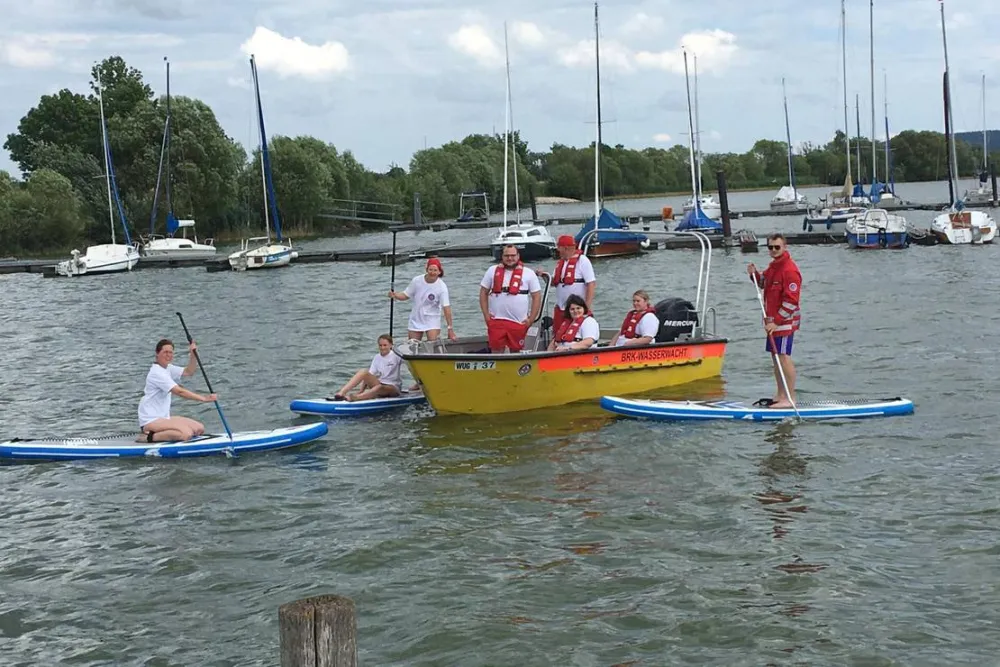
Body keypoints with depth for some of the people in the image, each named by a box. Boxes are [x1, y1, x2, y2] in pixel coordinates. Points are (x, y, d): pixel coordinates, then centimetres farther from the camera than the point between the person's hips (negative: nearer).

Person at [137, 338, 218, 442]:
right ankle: (150, 437, -17)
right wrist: (204, 398, -26)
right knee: (186, 433, -30)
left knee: (199, 429, -1)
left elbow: (188, 372, 11)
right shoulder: (157, 372, -16)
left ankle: (160, 434, 5)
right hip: (150, 421, -10)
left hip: (163, 418, 10)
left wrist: (193, 355, -6)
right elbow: (179, 392, -23)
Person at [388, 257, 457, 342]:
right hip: (415, 321, 3)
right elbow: (405, 295, 3)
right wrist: (394, 295, -19)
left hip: (432, 322, -3)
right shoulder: (416, 281, -8)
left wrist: (450, 329, -22)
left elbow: (446, 307, -20)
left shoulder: (442, 287, -17)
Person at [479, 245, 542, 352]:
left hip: (519, 322, -1)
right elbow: (483, 292, 10)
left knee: (515, 351, 8)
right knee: (496, 350, 0)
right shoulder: (493, 271, 7)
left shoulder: (528, 273, 2)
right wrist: (486, 314, 1)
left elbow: (536, 296, 3)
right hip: (496, 320, 1)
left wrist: (531, 319, -3)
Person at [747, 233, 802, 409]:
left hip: (784, 321, -10)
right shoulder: (773, 266, 13)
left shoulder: (789, 270, -18)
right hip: (773, 320, 10)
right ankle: (781, 395, 24)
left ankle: (790, 398, -8)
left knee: (783, 357, -10)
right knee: (775, 356, 14)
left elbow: (791, 301, -21)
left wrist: (776, 321, -22)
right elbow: (763, 283, 28)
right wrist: (755, 274, 7)